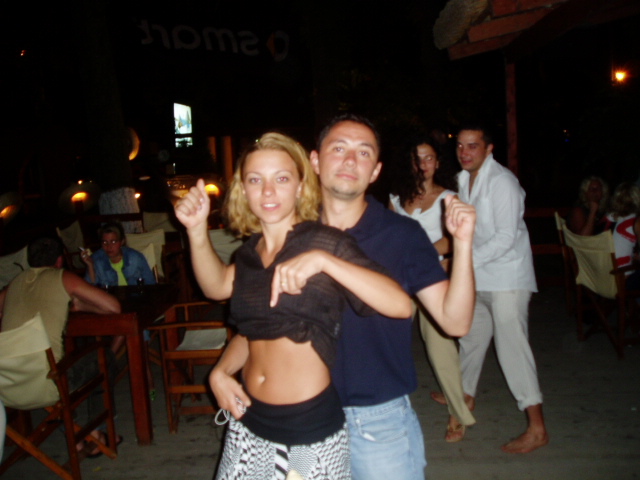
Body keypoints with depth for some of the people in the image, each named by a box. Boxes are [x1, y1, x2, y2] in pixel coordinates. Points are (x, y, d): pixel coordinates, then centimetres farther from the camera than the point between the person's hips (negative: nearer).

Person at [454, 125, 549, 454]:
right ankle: (465, 396, 41)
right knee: (472, 337, 20)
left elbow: (506, 237, -23)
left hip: (506, 276, -9)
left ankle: (537, 428, 0)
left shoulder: (501, 181, -18)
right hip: (477, 277, 9)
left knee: (511, 345, -9)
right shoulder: (464, 179, 9)